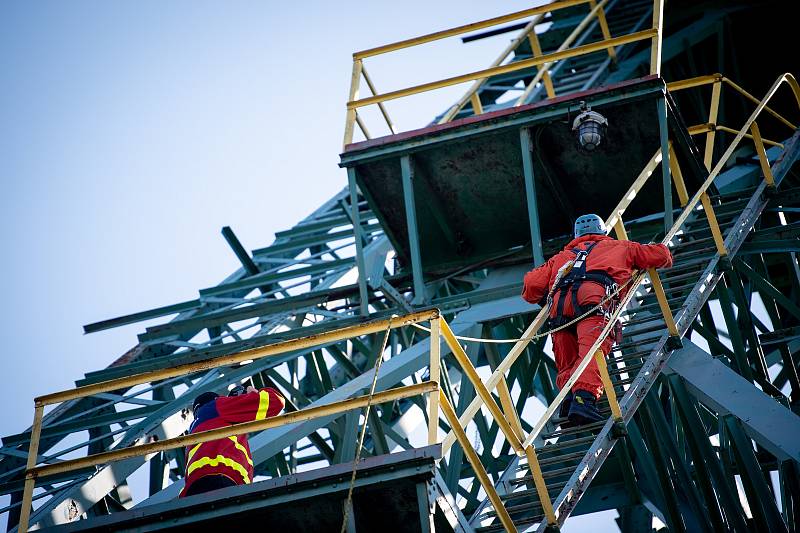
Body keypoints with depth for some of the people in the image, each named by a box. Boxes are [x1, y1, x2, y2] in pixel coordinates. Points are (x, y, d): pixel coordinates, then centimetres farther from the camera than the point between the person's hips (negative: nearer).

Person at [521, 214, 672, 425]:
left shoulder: (561, 256, 40)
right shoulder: (620, 247, 37)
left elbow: (530, 287, 30)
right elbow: (661, 255, 40)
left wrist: (547, 299, 50)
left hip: (559, 305, 3)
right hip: (595, 296, -3)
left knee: (567, 364, 10)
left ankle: (569, 395, -18)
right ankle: (584, 399, -44)